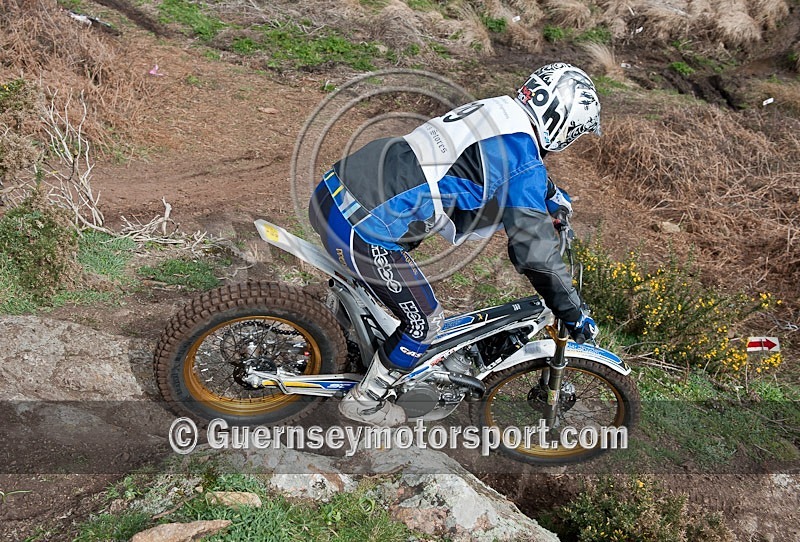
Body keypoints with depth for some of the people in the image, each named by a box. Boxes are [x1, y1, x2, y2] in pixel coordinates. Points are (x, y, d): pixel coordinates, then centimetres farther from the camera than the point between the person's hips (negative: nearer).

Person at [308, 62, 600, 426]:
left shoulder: (498, 110, 15)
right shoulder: (524, 161, -12)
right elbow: (534, 252, -13)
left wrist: (554, 195, 50)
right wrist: (576, 316, 0)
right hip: (360, 229, -9)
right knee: (425, 321, 9)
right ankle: (363, 402, 30)